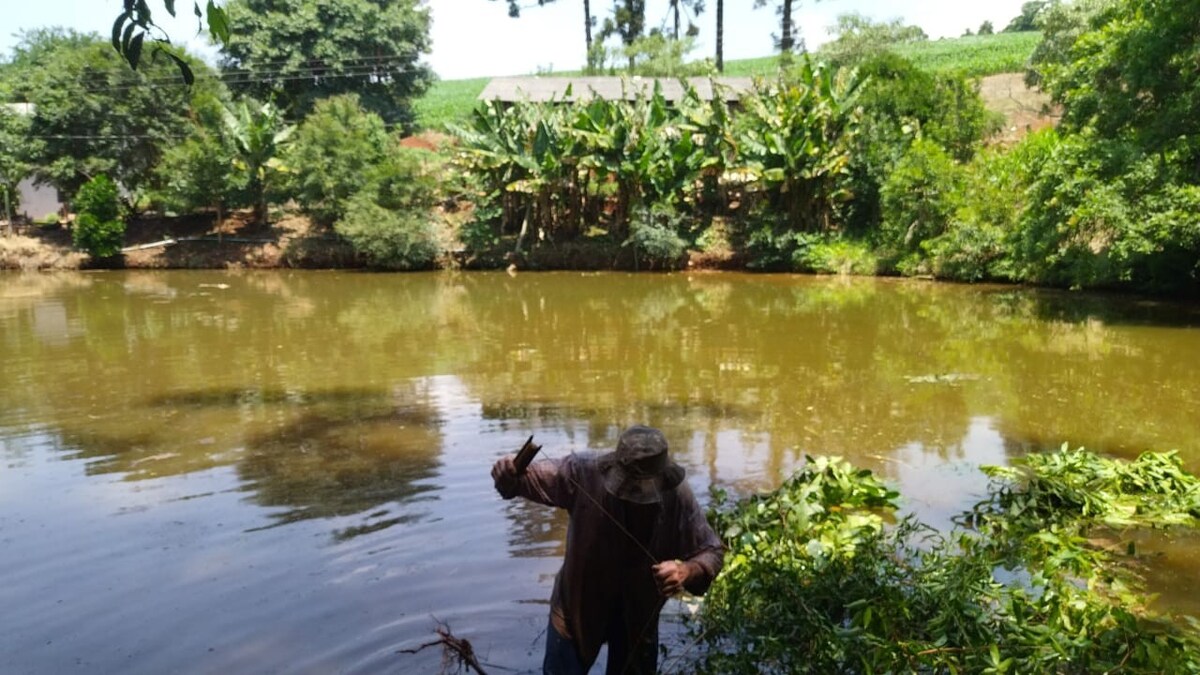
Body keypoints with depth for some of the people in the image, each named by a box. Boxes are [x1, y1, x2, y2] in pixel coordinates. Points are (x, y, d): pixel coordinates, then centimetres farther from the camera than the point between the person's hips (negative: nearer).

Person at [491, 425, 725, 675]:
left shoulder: (678, 497, -25)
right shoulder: (584, 472, -29)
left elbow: (713, 551, -17)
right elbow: (530, 478, -17)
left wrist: (687, 570, -39)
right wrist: (509, 474, -41)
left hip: (639, 611, 2)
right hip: (578, 603, -1)